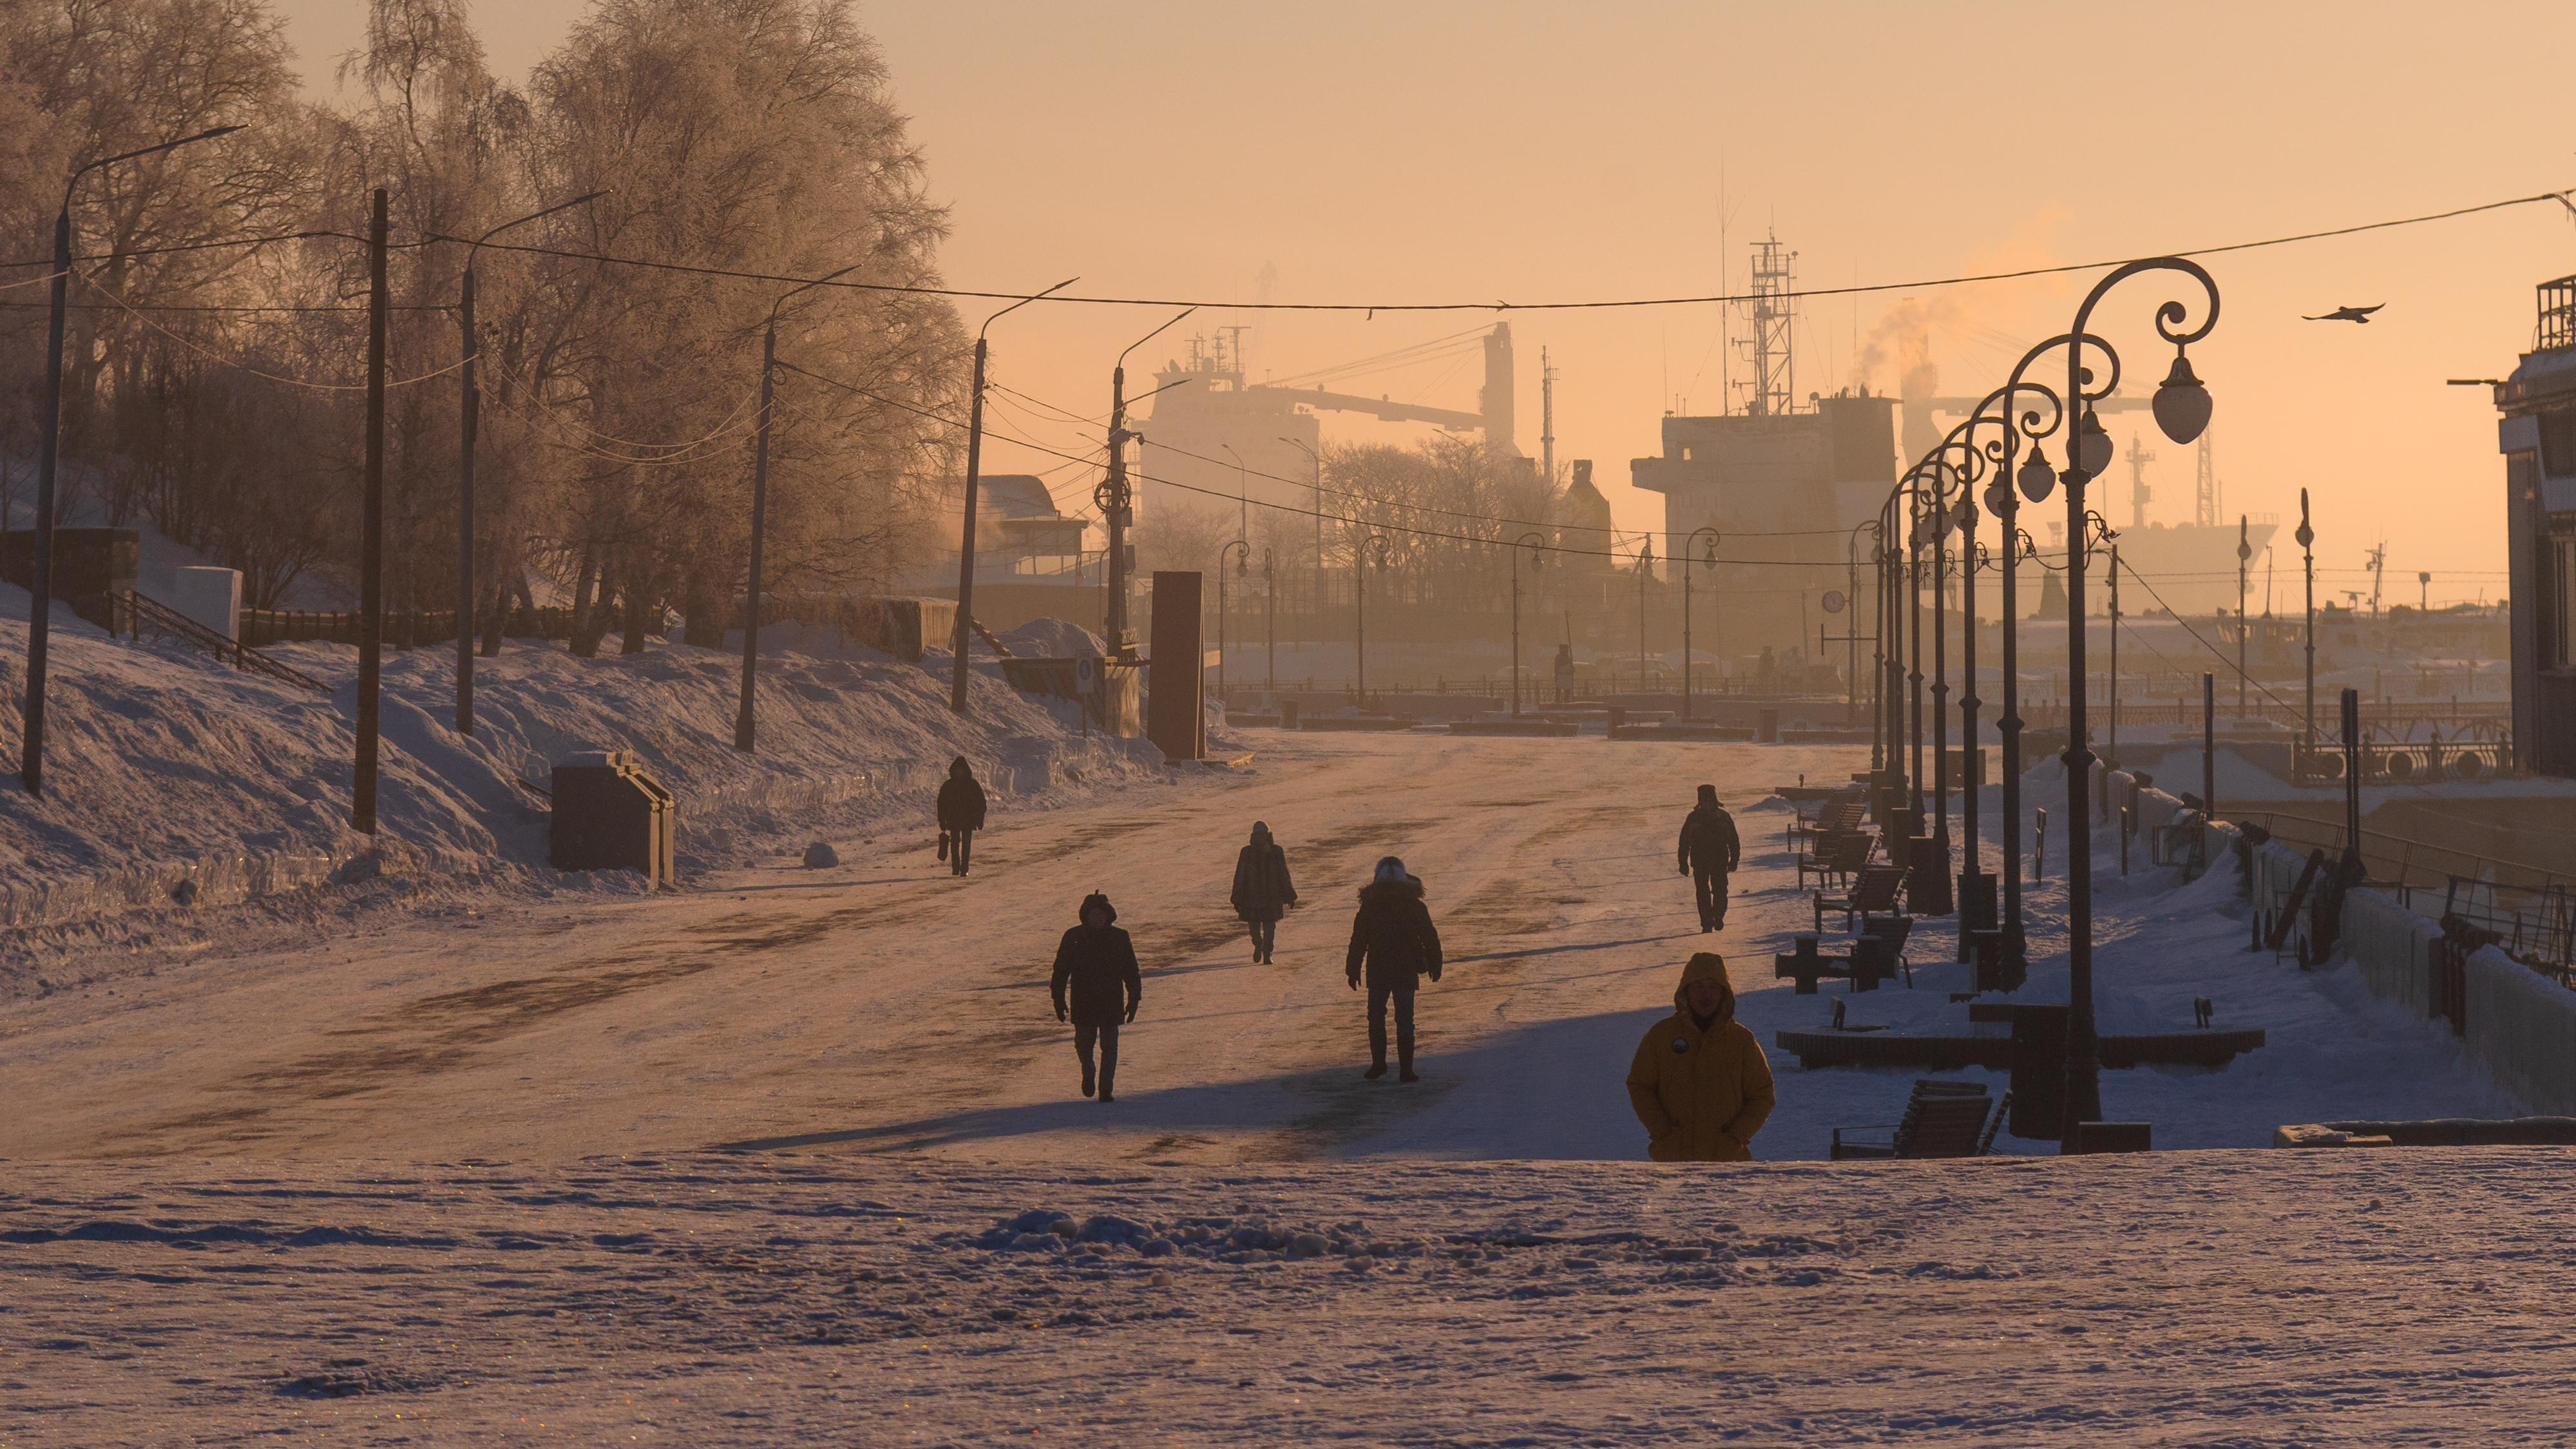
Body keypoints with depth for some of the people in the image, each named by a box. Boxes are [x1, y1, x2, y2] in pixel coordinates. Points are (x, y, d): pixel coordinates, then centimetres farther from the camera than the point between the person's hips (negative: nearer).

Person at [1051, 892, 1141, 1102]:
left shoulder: (1119, 938, 3)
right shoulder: (1073, 937, 1)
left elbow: (1131, 972, 8)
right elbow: (1061, 970, 4)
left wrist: (1134, 1000, 5)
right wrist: (1059, 1000, 1)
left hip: (1111, 1004, 0)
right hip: (1083, 1004, 0)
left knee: (1109, 1047, -2)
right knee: (1084, 1043, 1)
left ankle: (1106, 1089, 4)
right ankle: (1088, 1073, 31)